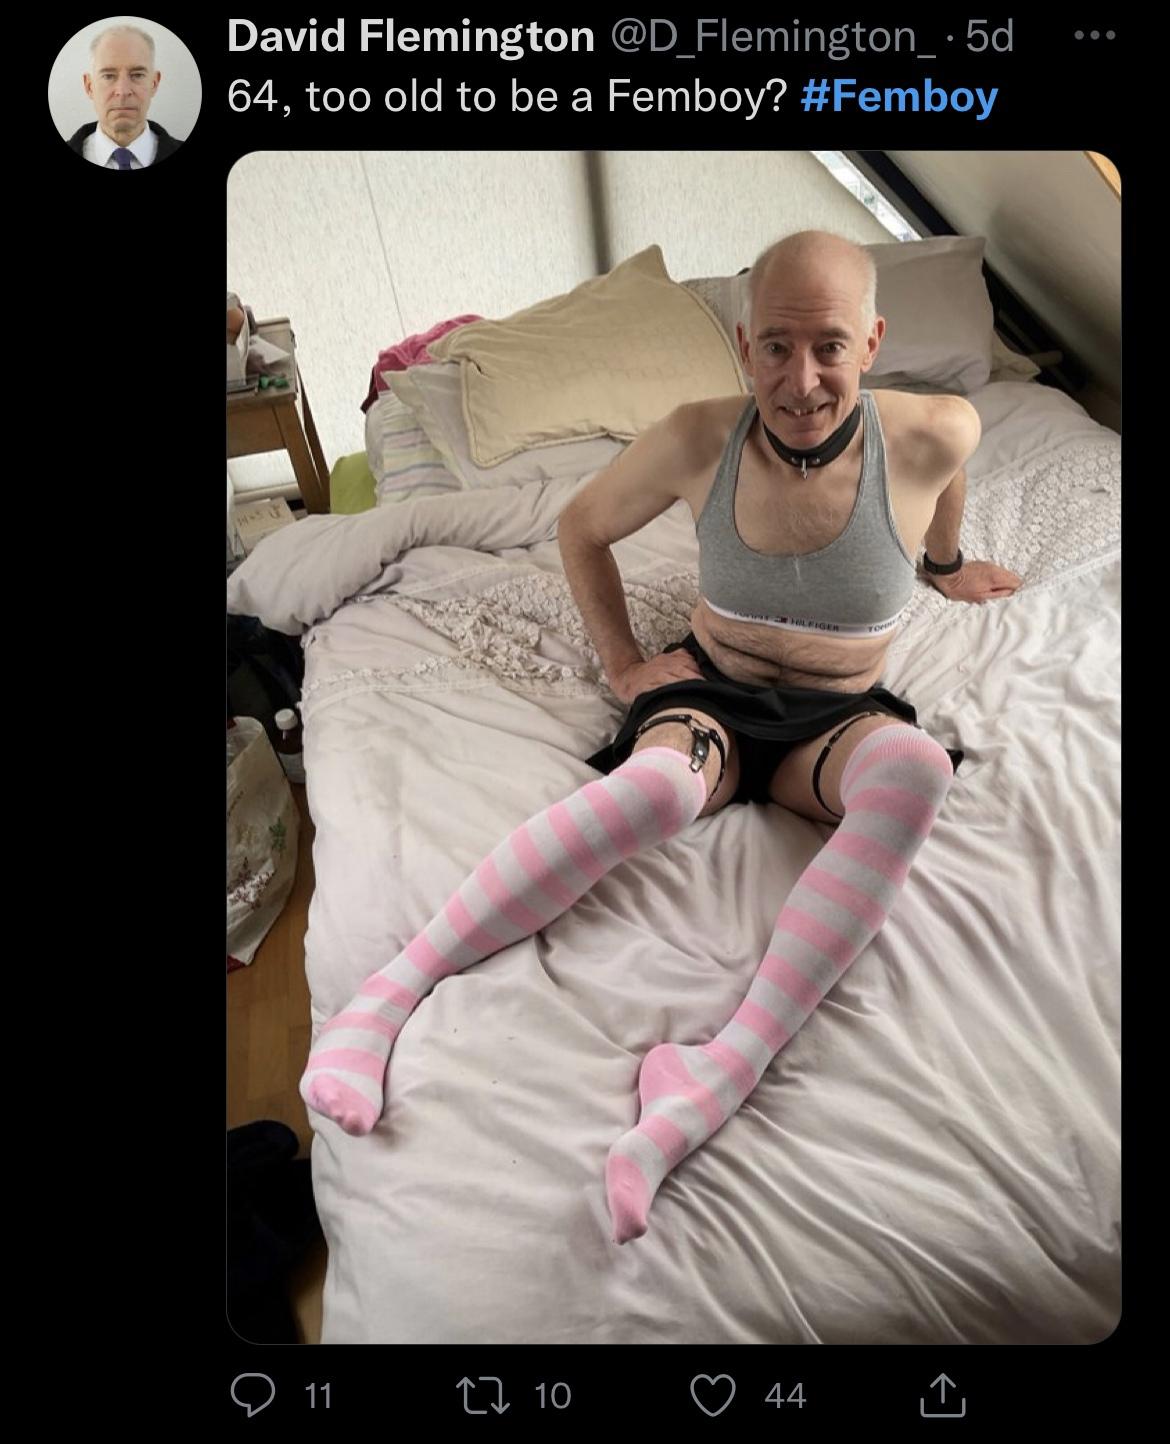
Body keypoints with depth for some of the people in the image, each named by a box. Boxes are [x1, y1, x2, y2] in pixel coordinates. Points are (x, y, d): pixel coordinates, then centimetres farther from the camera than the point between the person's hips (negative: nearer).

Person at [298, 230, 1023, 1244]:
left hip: (837, 717, 1)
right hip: (710, 690, -1)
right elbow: (583, 528, 6)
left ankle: (732, 1065, -43)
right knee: (658, 787, -40)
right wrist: (622, 659, 2)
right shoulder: (697, 441, -11)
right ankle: (391, 989, -36)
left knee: (915, 768, -38)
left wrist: (946, 565, 33)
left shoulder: (931, 437, -10)